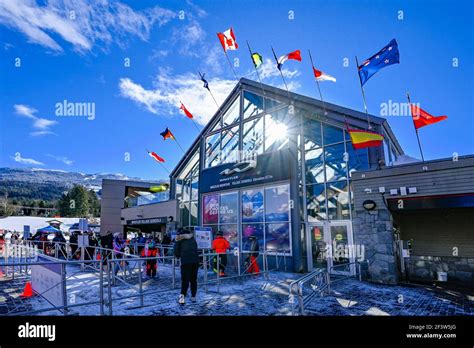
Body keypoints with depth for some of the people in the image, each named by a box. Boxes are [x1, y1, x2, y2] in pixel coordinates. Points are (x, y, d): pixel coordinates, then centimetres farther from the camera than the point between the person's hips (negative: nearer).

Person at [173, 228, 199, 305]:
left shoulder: (179, 239, 8)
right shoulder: (192, 237, 20)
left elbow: (176, 250, 5)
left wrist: (178, 256, 22)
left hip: (185, 261, -3)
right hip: (195, 260, 3)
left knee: (185, 280, 1)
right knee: (194, 279, 13)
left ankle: (182, 296, -14)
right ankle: (193, 297, 18)